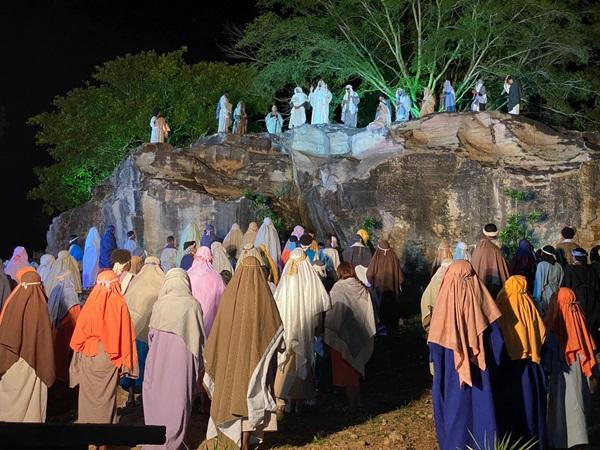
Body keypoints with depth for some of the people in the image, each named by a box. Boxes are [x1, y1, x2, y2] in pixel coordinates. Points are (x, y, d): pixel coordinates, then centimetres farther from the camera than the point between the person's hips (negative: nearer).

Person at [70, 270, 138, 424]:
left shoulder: (90, 303, -10)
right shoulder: (120, 305, -11)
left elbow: (79, 334, -2)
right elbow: (126, 336, -8)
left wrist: (79, 352, 14)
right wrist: (125, 362, 0)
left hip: (88, 358, 0)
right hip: (109, 359, 0)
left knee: (88, 394, 12)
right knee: (106, 396, 9)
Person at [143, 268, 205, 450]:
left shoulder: (160, 304, -7)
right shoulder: (193, 305, -7)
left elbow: (151, 333, 2)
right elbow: (200, 336, -1)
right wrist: (199, 363, 10)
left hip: (160, 357, 0)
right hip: (183, 359, 0)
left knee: (158, 397, 11)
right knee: (179, 398, 10)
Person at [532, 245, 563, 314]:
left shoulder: (542, 265, -10)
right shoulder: (558, 266, 3)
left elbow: (539, 282, -9)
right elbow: (561, 282, 6)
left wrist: (537, 297, -4)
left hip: (545, 292, -5)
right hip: (555, 293, 5)